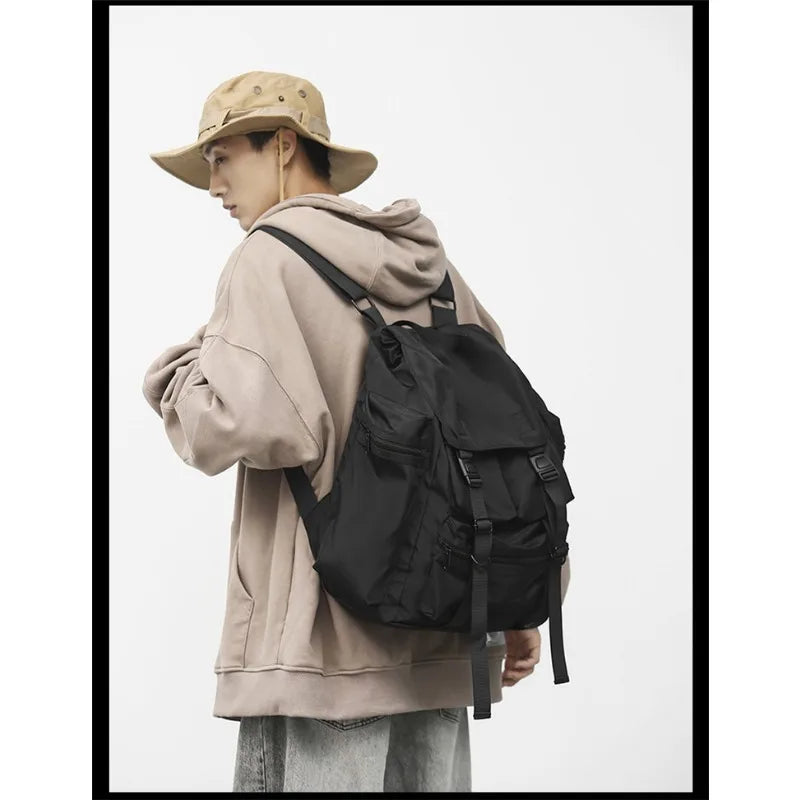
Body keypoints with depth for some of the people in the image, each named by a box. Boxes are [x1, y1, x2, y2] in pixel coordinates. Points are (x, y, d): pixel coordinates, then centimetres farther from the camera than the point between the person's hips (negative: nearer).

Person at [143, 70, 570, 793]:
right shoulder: (430, 267, 13)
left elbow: (253, 425, -22)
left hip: (318, 644, -7)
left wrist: (178, 372, -1)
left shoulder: (272, 256, -7)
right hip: (439, 641, 7)